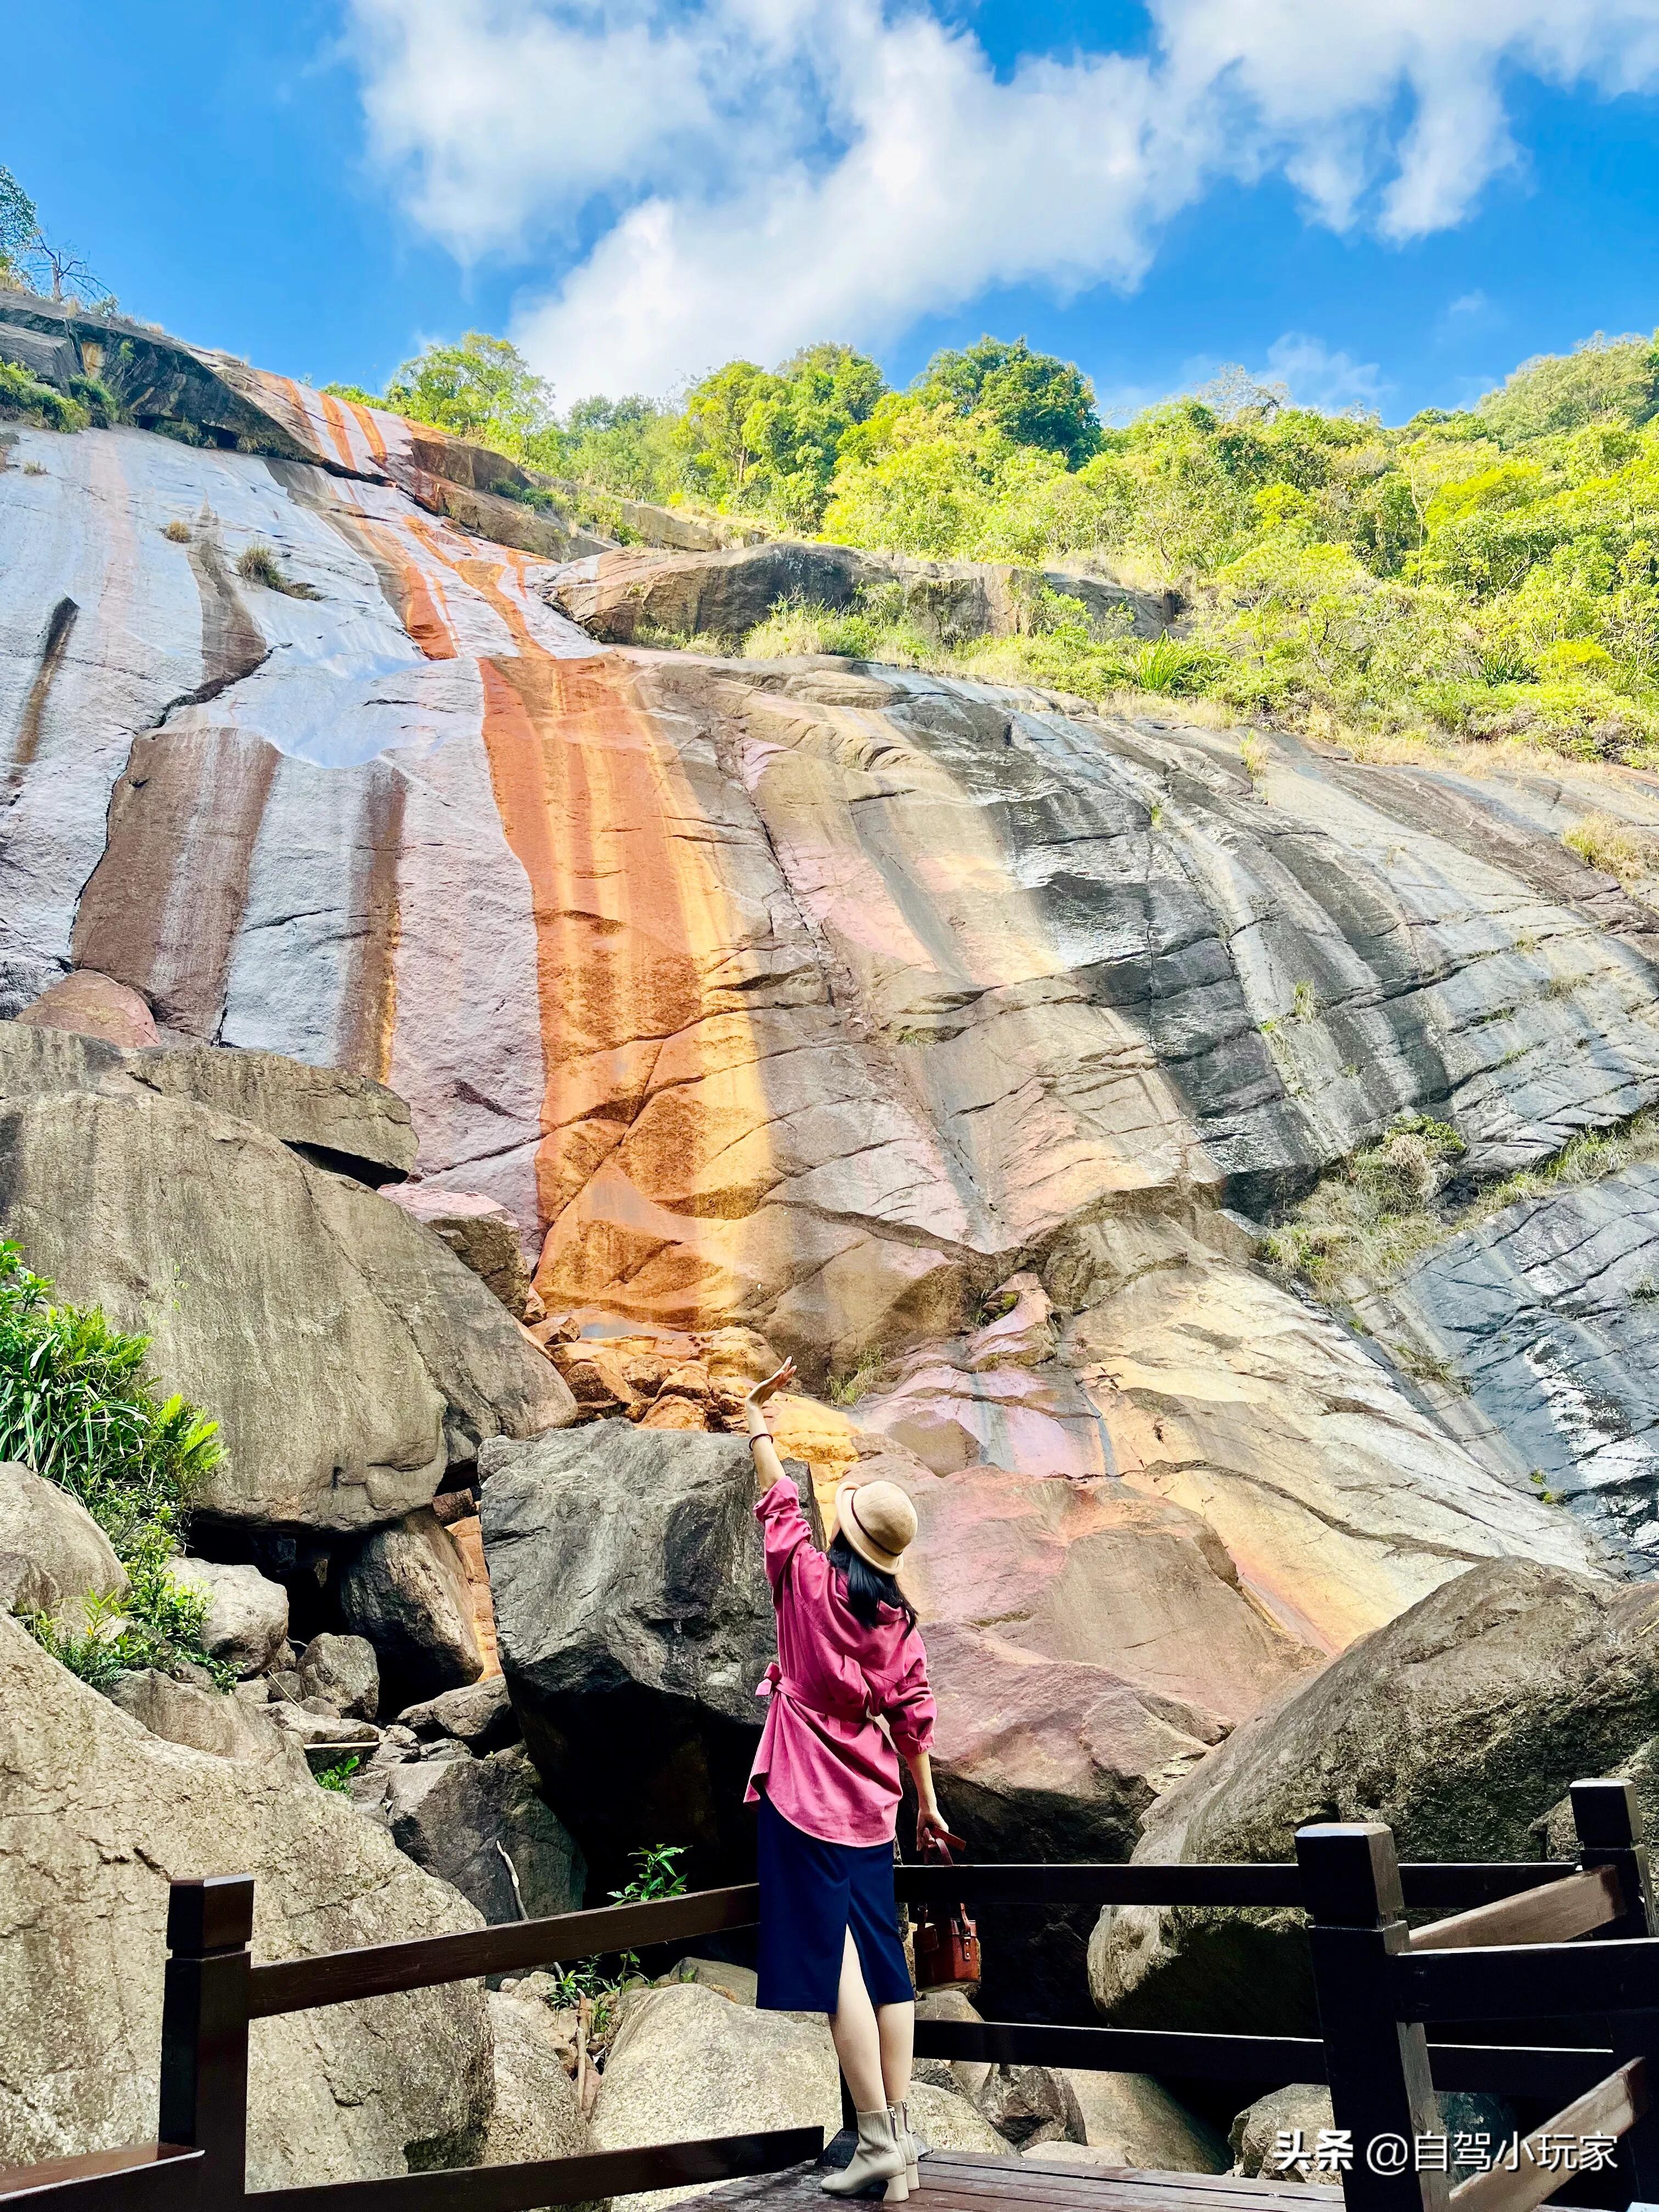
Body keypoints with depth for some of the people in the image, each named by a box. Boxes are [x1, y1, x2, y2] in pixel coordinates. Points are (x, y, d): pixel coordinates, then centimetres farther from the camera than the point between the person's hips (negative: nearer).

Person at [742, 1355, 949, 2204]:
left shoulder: (808, 1579, -9)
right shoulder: (899, 1617, 3)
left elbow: (777, 1498, 1)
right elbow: (912, 1716, 5)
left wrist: (757, 1414, 11)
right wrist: (928, 1800, 15)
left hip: (805, 1798, -5)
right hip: (869, 1806, 5)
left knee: (835, 1960, -3)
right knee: (881, 1957, 10)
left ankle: (879, 2140, -2)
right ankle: (900, 2136, 16)